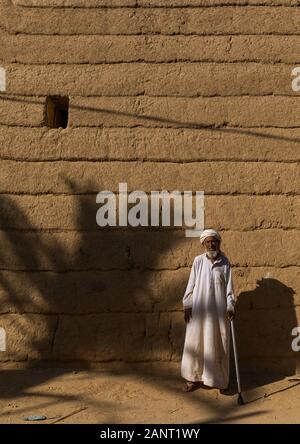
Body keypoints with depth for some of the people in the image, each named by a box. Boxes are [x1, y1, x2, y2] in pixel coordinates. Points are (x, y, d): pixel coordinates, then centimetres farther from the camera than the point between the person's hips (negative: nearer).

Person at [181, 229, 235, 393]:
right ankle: (194, 377, 22)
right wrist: (187, 306, 0)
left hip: (218, 311, -1)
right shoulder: (198, 261, -2)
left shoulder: (225, 263, -2)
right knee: (195, 343, 8)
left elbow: (229, 287, 0)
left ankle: (221, 380, 22)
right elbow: (191, 285, 2)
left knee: (219, 345, 6)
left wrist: (230, 307, -9)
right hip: (199, 310, 1)